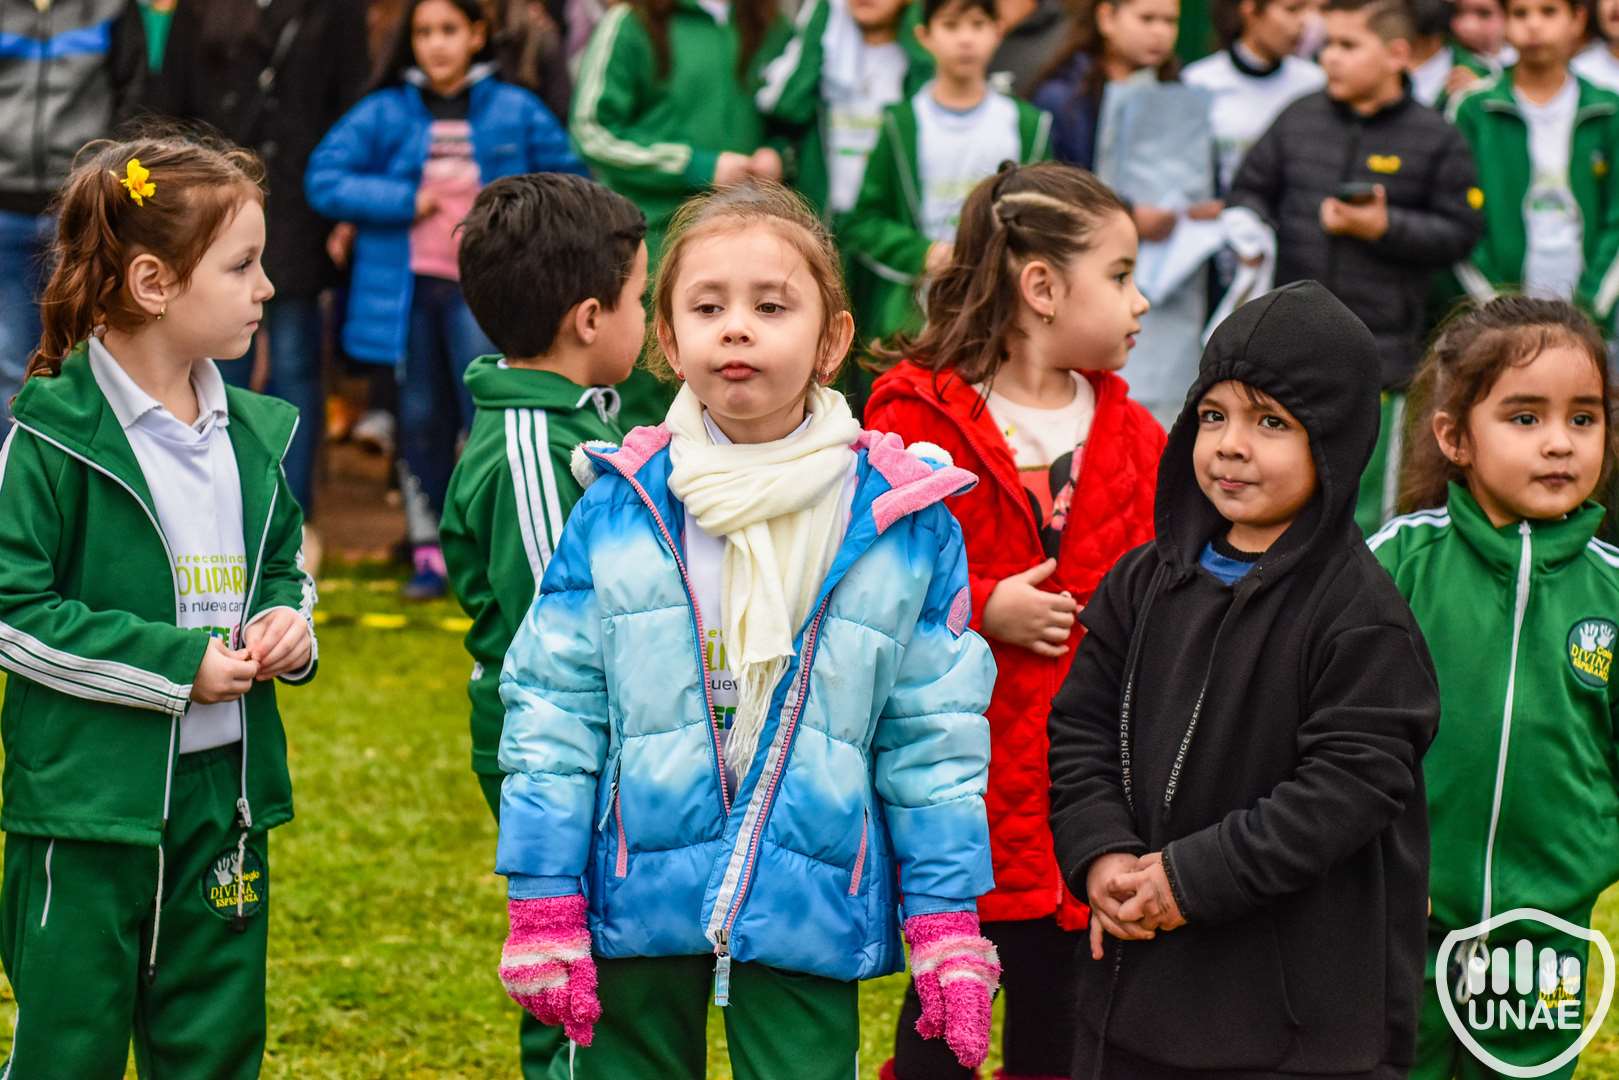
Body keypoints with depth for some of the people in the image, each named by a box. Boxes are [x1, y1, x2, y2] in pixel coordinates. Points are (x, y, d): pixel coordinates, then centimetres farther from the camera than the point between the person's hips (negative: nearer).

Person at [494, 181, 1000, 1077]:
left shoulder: (902, 523, -2)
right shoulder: (617, 513, -2)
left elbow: (934, 736, 3)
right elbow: (551, 708, 1)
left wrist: (949, 933, 1)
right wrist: (542, 912, -2)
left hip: (809, 911, 0)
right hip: (637, 899, 1)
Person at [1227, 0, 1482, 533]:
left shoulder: (1436, 139, -1)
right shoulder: (1299, 119, 8)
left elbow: (1461, 231, -3)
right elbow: (1248, 190, 16)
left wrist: (1386, 228, -14)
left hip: (1380, 357, -3)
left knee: (1366, 503, 2)